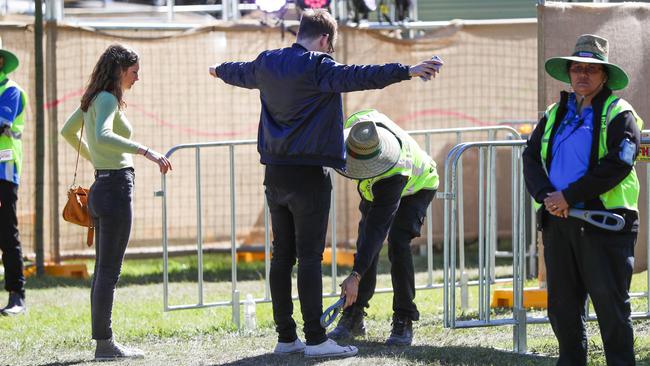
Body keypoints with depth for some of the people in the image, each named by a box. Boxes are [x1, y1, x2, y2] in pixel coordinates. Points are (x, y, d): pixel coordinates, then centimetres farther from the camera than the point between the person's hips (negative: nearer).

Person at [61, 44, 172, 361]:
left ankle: (102, 342, 14)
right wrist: (146, 151, -37)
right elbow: (103, 137, -33)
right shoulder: (107, 99, -14)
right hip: (116, 187, -10)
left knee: (103, 270, 11)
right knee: (109, 271, -7)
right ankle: (104, 343, -5)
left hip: (101, 188, 10)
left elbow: (67, 131, 27)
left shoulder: (92, 99, 13)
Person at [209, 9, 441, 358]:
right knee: (309, 256, -7)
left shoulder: (267, 63, 10)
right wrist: (405, 71, -39)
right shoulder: (317, 67, -13)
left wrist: (220, 70, 56)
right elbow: (356, 76, -30)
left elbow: (241, 73, 32)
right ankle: (315, 339, -8)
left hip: (275, 173, 7)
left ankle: (285, 337, 14)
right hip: (309, 175, -7)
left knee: (282, 255, 11)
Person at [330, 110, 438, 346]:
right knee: (364, 244, -5)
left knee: (397, 243, -24)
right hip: (374, 187, 6)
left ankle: (404, 322, -14)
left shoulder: (394, 173, -48)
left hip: (416, 187, -6)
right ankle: (353, 318, 3)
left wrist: (355, 276, -52)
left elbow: (378, 226, -48)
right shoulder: (357, 123, -34)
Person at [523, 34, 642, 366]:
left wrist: (568, 196, -17)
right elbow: (531, 157, 8)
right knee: (562, 303, 9)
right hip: (558, 219, 6)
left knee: (610, 302, -5)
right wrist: (546, 196, -12)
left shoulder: (619, 115, 0)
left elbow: (617, 165, -14)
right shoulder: (554, 115, 19)